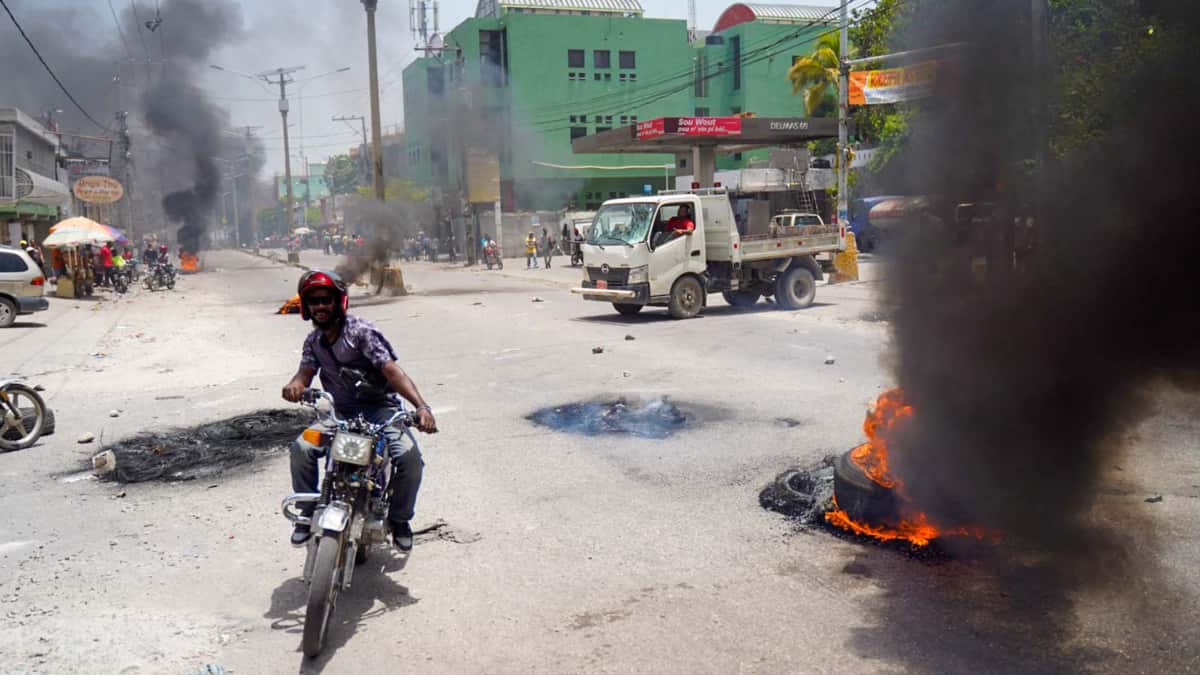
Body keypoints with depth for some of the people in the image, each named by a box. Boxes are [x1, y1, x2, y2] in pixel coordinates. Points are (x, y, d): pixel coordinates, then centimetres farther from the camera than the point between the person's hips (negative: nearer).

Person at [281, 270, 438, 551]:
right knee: (301, 448, -21)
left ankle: (399, 519, -1)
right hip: (341, 413, 5)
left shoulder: (361, 331, -11)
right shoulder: (313, 340, 11)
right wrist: (294, 385, -29)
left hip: (379, 408, -4)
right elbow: (306, 371, -2)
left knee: (409, 457, -27)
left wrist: (421, 406, -34)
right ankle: (308, 514, -1)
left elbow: (391, 370, -21)